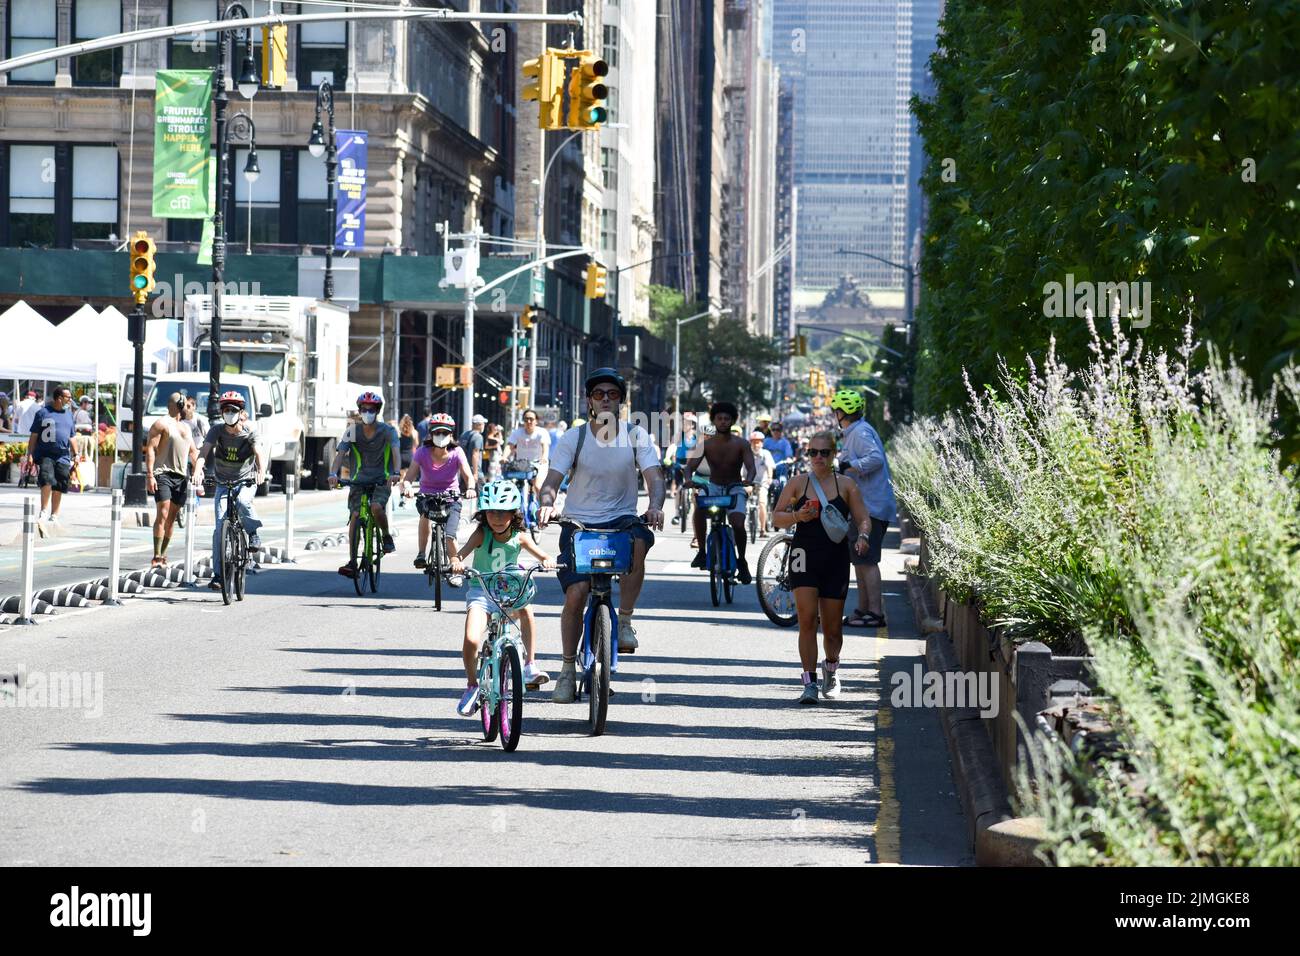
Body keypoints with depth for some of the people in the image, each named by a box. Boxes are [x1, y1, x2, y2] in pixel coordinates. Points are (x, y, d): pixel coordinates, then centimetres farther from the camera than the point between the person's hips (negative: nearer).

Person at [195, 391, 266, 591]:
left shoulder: (249, 433, -11)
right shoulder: (216, 431, -8)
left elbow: (260, 453, -27)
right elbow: (204, 451, -21)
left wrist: (261, 471, -48)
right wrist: (198, 470, -41)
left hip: (246, 482, -1)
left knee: (242, 502, -36)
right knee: (220, 526, -10)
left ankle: (253, 533, -7)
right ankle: (218, 573, -5)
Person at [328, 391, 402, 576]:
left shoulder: (387, 430, -6)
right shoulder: (353, 431, -1)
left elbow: (396, 450, -21)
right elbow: (340, 453, -11)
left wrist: (396, 472, -40)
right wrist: (333, 474, -30)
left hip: (381, 479, -2)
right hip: (359, 479, 2)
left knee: (376, 507, -30)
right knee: (354, 516, -12)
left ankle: (387, 536, 1)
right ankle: (352, 562, -10)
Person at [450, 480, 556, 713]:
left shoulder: (518, 537, -4)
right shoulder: (482, 534, -9)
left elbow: (543, 556, -1)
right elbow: (460, 555, -21)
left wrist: (548, 561, -25)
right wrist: (457, 562, -44)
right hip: (481, 592, -1)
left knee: (525, 608, -33)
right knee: (471, 641, -21)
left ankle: (531, 665, -21)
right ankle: (472, 685, 6)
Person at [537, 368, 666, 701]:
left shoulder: (635, 436, -1)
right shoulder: (574, 437, -2)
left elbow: (654, 477, -11)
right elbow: (552, 480, -9)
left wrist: (655, 506, -33)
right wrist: (546, 505, -32)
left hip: (621, 520, 0)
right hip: (579, 523, 0)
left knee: (638, 540, -35)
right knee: (576, 592, -15)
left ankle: (625, 622, -18)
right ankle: (568, 668, 2)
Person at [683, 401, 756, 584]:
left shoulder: (741, 444, -8)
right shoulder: (705, 444, -6)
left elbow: (751, 467, -17)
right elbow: (690, 466, -12)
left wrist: (749, 479, -41)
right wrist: (688, 478, -37)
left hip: (734, 489, -1)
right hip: (713, 487, 1)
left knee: (738, 524, -23)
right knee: (699, 509, -33)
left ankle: (741, 562, 3)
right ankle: (701, 552, -18)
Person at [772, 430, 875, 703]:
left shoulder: (846, 486, 4)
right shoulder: (798, 483, 3)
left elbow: (863, 518, 5)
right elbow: (776, 518, 4)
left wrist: (863, 537, -16)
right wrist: (797, 516, -16)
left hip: (836, 560, 1)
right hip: (805, 555, -1)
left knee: (832, 627, 7)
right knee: (807, 619, -15)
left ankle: (831, 670, 36)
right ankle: (809, 683, -12)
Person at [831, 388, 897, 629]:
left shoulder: (860, 432, -13)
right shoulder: (855, 432, 19)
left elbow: (876, 458, -28)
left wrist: (847, 466, -29)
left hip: (871, 507, -11)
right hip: (864, 506, 11)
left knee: (867, 561, -10)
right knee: (859, 560, 16)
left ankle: (875, 613, -10)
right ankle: (863, 609, 22)